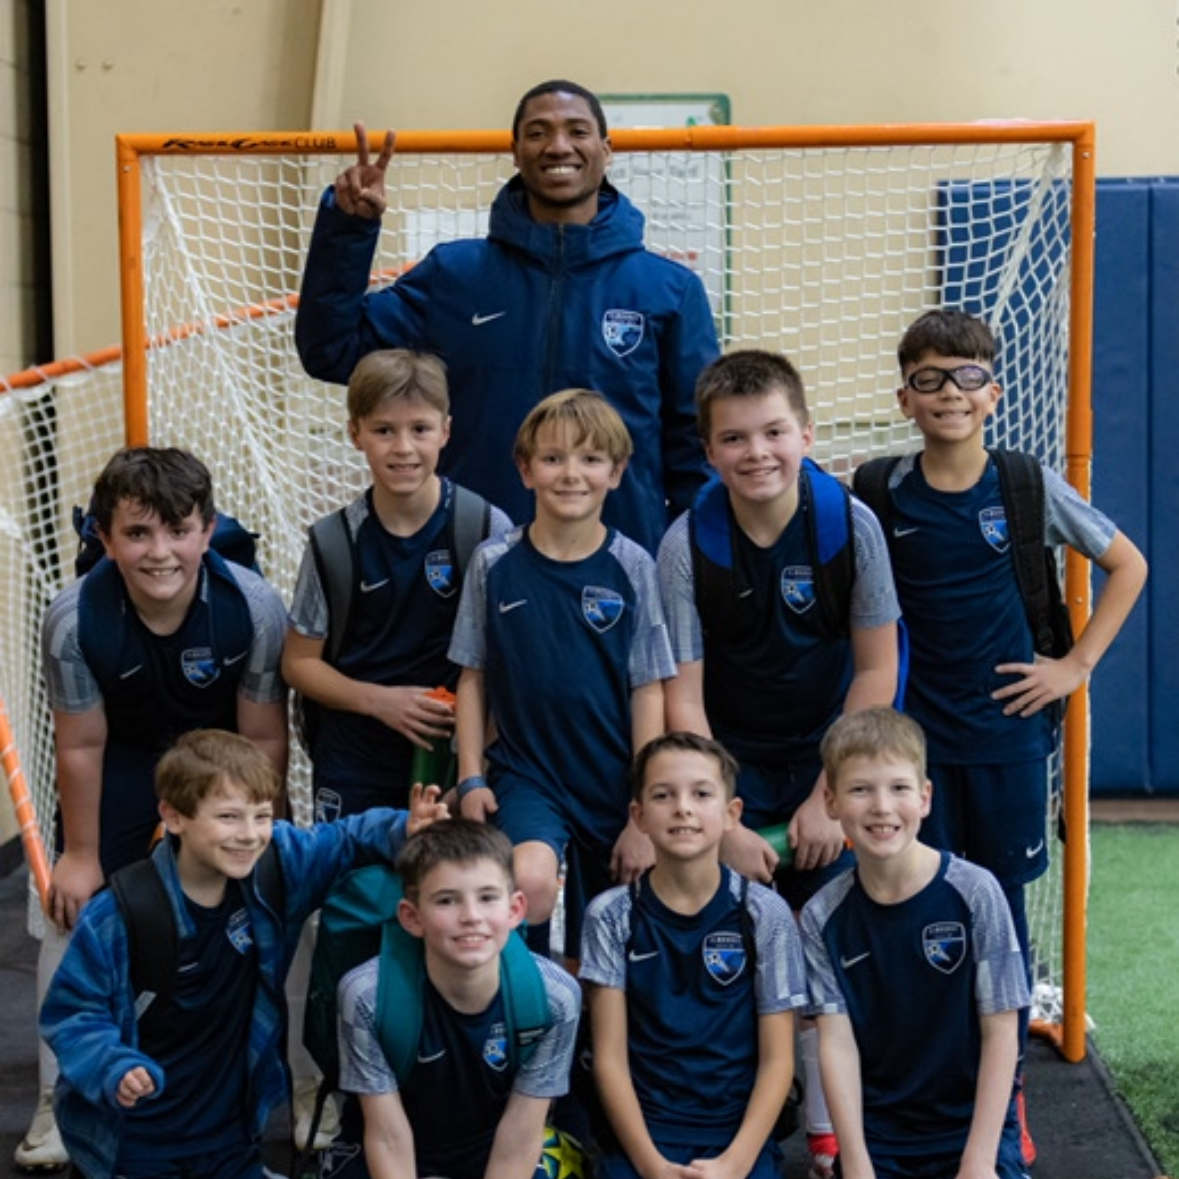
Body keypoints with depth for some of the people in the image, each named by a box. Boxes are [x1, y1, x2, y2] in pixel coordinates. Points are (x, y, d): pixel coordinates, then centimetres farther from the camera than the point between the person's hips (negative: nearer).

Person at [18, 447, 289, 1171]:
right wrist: (82, 854, -7)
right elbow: (82, 747, -17)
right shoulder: (75, 620, -32)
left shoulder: (254, 608, -32)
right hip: (124, 757, 0)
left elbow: (263, 738, -17)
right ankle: (62, 1100, 13)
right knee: (75, 911, 0)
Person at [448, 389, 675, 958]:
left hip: (613, 784, 1)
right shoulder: (495, 564, -2)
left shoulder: (632, 568, -4)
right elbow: (473, 677, 5)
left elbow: (648, 691, -3)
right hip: (524, 775, -1)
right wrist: (470, 778, -3)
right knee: (530, 882, -30)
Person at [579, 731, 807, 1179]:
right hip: (641, 1134, 0)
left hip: (740, 1133, 0)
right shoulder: (611, 915, 1)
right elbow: (610, 1059, 0)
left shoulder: (765, 913, 0)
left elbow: (777, 1061, 1)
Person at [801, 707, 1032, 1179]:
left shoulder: (974, 892, -11)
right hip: (875, 1138, 1)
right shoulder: (824, 916, -5)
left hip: (974, 1127, -1)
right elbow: (837, 1042, -6)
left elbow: (1000, 1032, -8)